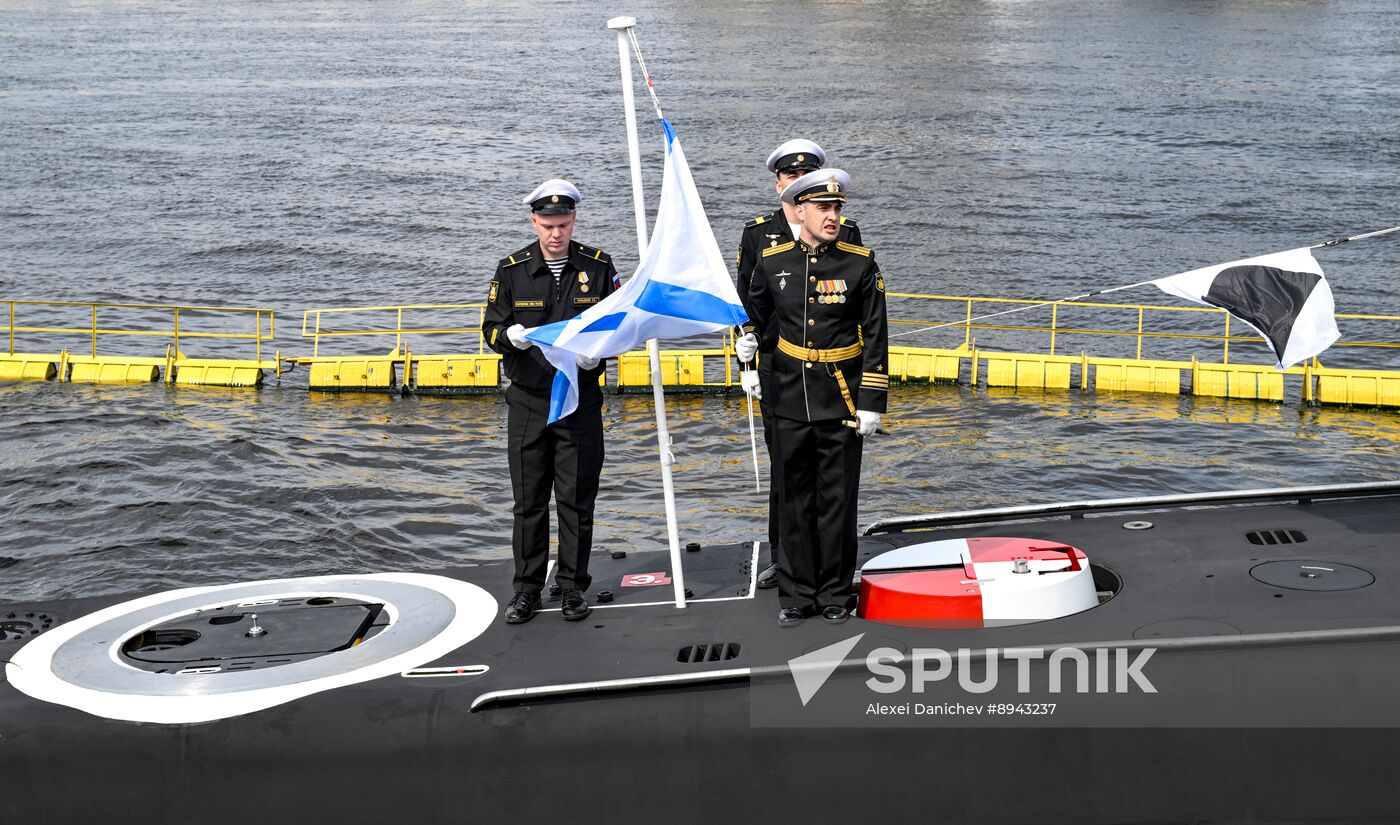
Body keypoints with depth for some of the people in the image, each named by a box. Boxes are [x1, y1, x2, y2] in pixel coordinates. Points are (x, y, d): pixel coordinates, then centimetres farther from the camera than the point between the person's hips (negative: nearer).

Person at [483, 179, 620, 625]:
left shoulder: (598, 266, 2)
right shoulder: (512, 269, 2)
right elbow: (491, 328, 4)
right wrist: (513, 335, -19)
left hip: (581, 401, 0)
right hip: (528, 401, 0)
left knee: (577, 499, 3)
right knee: (528, 500, 5)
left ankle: (573, 587, 15)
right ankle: (527, 588, 16)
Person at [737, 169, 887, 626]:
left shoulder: (860, 264, -6)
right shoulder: (772, 261, 0)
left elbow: (875, 338, -3)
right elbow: (759, 311, 19)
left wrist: (872, 401, -7)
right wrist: (750, 339, -3)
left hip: (841, 403, -2)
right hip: (790, 400, 2)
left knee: (837, 501, 5)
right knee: (795, 501, 9)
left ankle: (835, 596, 18)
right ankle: (797, 596, 20)